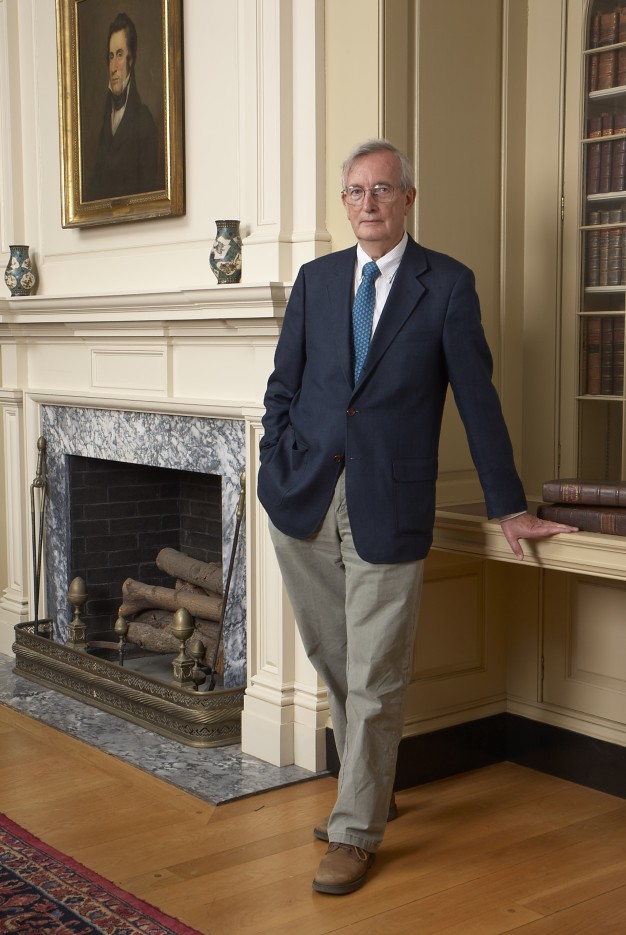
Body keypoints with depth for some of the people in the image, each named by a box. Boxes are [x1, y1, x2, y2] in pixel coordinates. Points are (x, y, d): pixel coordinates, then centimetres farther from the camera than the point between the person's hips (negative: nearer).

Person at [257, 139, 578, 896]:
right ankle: (368, 793, 36)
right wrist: (275, 473, 1)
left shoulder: (448, 285, -1)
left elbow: (477, 400, 1)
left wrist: (508, 507, 2)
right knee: (333, 663, 15)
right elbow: (283, 386, 12)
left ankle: (356, 832, 16)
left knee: (373, 681, 1)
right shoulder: (316, 279, 10)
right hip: (305, 500, 4)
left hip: (387, 507, -4)